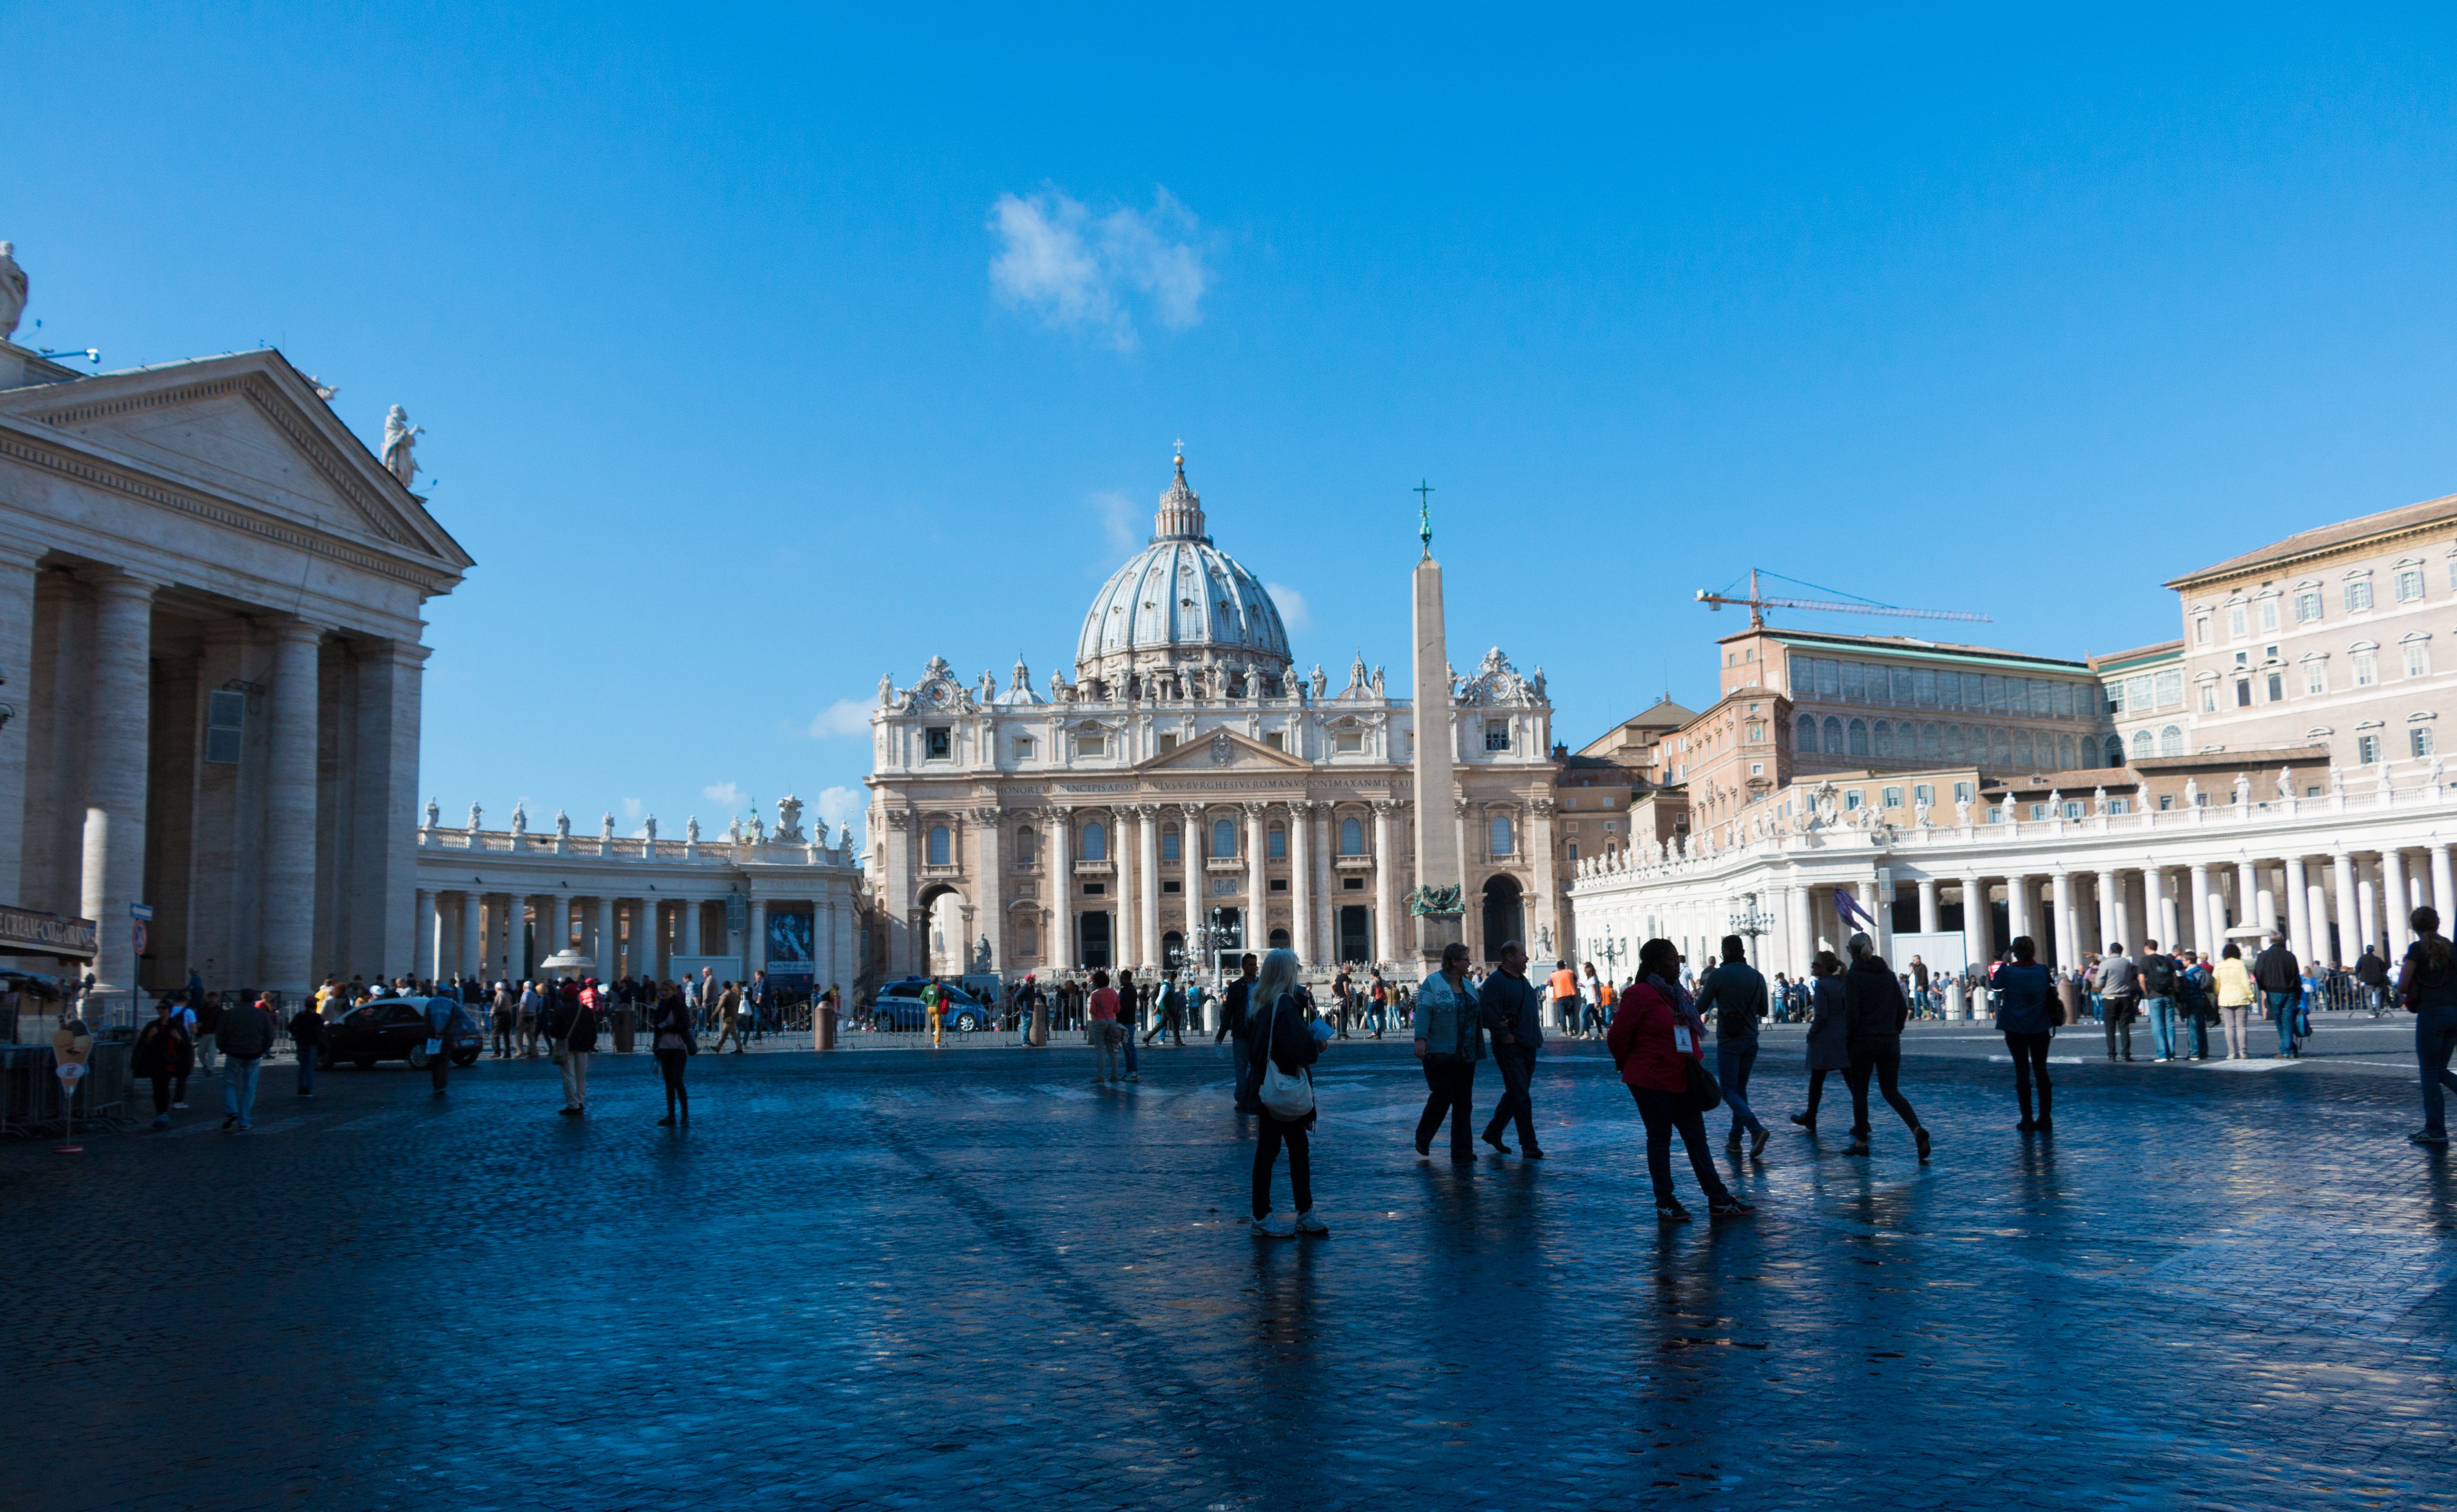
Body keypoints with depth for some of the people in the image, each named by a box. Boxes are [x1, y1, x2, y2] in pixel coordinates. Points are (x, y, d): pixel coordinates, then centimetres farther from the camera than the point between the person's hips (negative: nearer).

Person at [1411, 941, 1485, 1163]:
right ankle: (1422, 1138, 17)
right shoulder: (1433, 983, -6)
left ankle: (1462, 1153, 8)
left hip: (1465, 1054, 7)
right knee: (1443, 1096, -8)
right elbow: (1423, 1012, -14)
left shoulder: (1467, 985, 15)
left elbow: (1476, 1014, 21)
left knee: (1464, 1102, 4)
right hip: (1440, 1053, -7)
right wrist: (1421, 1039, -23)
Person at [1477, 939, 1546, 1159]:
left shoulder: (1523, 981, 16)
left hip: (1529, 1047, 9)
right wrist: (1507, 1036, -18)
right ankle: (1528, 1146, -4)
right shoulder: (1495, 982, -12)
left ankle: (1493, 1133, 28)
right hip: (1510, 1048, -9)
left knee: (1515, 1095, 15)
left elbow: (1534, 1008, 19)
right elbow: (1489, 1013, -19)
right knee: (1521, 1098, -8)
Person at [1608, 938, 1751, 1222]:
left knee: (1697, 1139, 8)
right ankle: (1665, 1203, 9)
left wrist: (1696, 1061, 10)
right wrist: (1632, 1065, 2)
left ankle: (1719, 1200, 11)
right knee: (1660, 1139, 1)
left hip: (1682, 1080, 8)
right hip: (1652, 1082, -8)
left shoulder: (1679, 995, 13)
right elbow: (1617, 1037, -11)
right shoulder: (1639, 995, -13)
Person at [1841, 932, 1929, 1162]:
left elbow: (1852, 1014, -15)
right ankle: (1917, 1130, -12)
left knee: (1859, 1092, 9)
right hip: (1890, 1042, 5)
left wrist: (1848, 1039, -1)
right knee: (1891, 1091, 10)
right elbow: (1903, 1009, 8)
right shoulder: (1888, 975, 6)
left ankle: (1861, 1142, 15)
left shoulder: (1853, 977, -11)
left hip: (1864, 1042, -5)